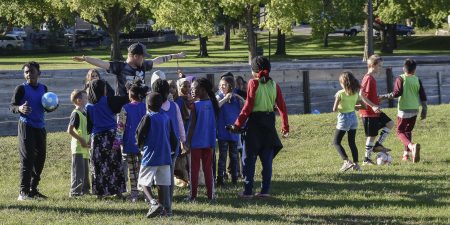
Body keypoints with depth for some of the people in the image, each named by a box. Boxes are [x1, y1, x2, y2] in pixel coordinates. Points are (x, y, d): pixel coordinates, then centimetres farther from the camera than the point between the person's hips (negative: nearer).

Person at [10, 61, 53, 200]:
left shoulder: (43, 88, 11)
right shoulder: (21, 88, -4)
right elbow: (11, 106, -7)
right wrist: (20, 109, -28)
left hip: (40, 127, 6)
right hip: (26, 126, -6)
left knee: (40, 158, 7)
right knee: (27, 159, -10)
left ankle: (33, 189, 17)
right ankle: (23, 192, -9)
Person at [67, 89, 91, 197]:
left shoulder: (84, 113, 14)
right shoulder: (76, 114, -14)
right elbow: (70, 130, -20)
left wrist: (89, 141, 7)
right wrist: (81, 140, -17)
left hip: (84, 147, 9)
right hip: (78, 147, -9)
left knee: (85, 170, 15)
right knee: (78, 170, -8)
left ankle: (84, 189, 24)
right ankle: (75, 191, -6)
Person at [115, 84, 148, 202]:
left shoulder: (125, 109, -7)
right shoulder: (146, 107, -1)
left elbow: (120, 126, -10)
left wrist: (118, 140, -6)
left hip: (129, 143, -2)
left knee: (132, 170, 6)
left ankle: (134, 194, 4)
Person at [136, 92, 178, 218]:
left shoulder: (148, 118, -8)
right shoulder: (166, 118, 8)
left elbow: (139, 135, -8)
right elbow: (172, 137, 12)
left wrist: (141, 146, 11)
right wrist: (172, 150, 26)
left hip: (150, 156, -5)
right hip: (165, 156, 5)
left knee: (144, 182, 2)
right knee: (163, 183, 8)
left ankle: (154, 203, -20)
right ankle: (166, 209, 3)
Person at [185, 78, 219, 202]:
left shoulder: (195, 105, -13)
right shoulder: (212, 103, 1)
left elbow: (192, 125, -13)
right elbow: (213, 124, 6)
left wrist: (188, 142, -7)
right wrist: (213, 143, 13)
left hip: (196, 142, -4)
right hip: (209, 142, 4)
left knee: (194, 169, 4)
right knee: (208, 168, 11)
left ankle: (193, 195, 5)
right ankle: (210, 194, 11)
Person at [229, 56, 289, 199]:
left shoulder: (253, 83, -7)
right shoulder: (274, 85, 5)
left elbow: (248, 106, -12)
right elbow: (282, 107, 5)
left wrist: (238, 124, -7)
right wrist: (285, 126, 13)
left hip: (255, 122, -4)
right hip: (269, 122, 4)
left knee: (249, 158, 3)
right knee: (267, 158, 9)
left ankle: (248, 191, 1)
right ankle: (265, 190, 8)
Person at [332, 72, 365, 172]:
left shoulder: (340, 93, -15)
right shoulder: (356, 93, 0)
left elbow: (334, 109, -15)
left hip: (344, 118, -6)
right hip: (353, 118, 6)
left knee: (336, 142, 5)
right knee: (352, 142, 14)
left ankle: (346, 161, -10)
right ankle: (356, 163, 9)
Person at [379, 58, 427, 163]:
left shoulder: (400, 79, -7)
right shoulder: (417, 80, 5)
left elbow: (397, 93, -16)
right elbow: (423, 96, 4)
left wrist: (384, 97, -4)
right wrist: (424, 110, 13)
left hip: (404, 110, -4)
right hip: (414, 110, 4)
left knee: (400, 131, 1)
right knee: (408, 131, 20)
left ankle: (412, 146, -27)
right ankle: (406, 154, 20)